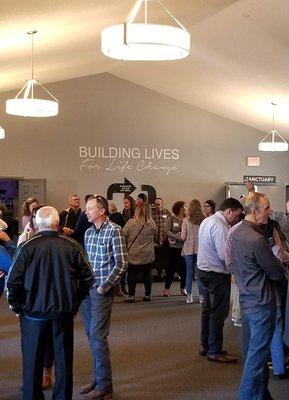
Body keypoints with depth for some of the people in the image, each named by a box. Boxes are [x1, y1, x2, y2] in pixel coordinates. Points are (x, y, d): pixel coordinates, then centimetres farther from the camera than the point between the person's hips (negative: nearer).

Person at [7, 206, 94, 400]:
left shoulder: (27, 247, -11)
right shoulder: (72, 246, -6)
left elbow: (13, 281, -11)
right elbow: (88, 277, -1)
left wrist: (17, 306, 4)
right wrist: (76, 300, 12)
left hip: (34, 311, -1)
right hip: (65, 311, 2)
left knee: (32, 361, 14)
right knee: (63, 359, 15)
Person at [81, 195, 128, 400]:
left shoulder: (114, 231, -10)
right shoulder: (89, 232, 11)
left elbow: (122, 264, -14)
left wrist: (104, 287, -14)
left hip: (102, 291, -7)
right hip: (87, 290, 7)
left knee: (97, 336, -6)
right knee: (91, 334, 12)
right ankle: (98, 378, 25)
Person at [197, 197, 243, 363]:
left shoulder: (207, 221, 10)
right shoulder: (220, 227, -22)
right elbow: (225, 256, -25)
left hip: (204, 269, 10)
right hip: (217, 274, -10)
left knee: (208, 309, 19)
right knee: (219, 313, 0)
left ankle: (205, 345, 30)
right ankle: (214, 351, 9)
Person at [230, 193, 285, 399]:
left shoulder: (237, 232, 6)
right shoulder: (257, 240, -24)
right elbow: (277, 274, -16)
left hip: (247, 298, 10)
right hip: (261, 302, -10)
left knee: (251, 351, 19)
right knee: (257, 355, 0)